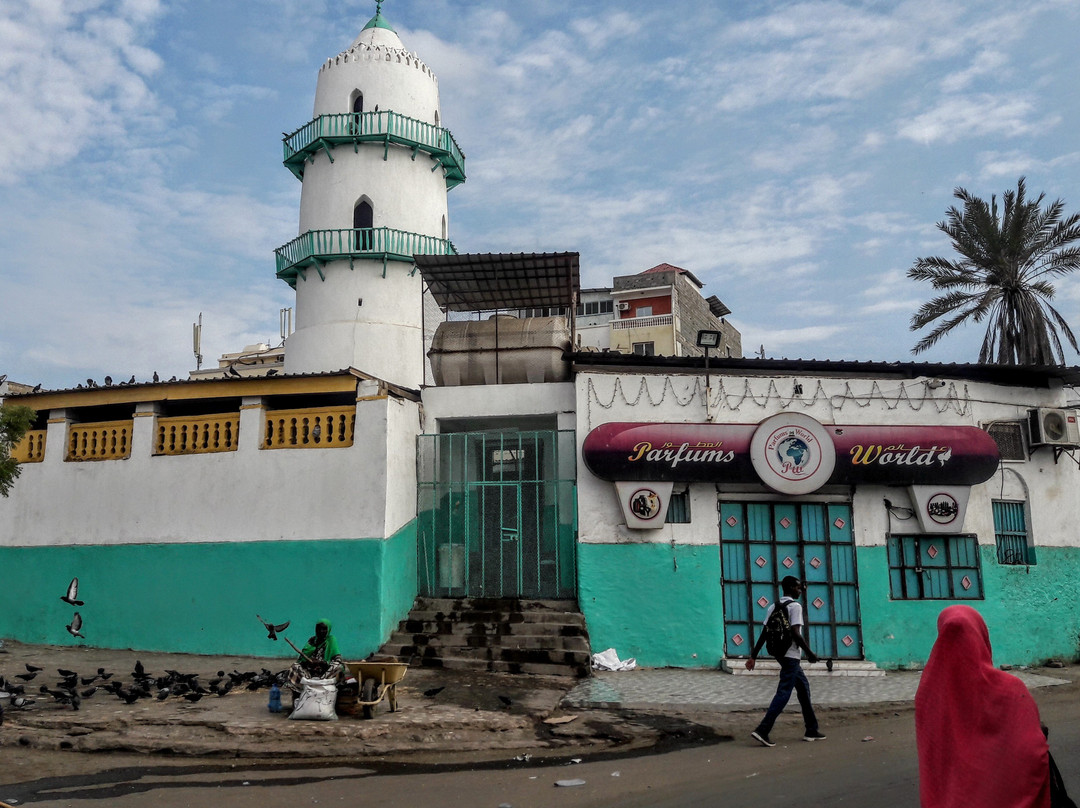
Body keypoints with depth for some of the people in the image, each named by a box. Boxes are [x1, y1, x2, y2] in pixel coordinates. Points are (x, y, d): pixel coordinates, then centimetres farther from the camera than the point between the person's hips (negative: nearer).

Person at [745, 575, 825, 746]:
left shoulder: (773, 607, 11)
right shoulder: (795, 606, -11)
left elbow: (764, 633, 6)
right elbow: (795, 633, -21)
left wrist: (753, 656, 5)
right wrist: (810, 653, -10)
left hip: (781, 654, 9)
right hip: (791, 655, -9)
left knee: (803, 687, 19)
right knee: (784, 693, -9)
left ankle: (811, 730, 24)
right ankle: (763, 731, -16)